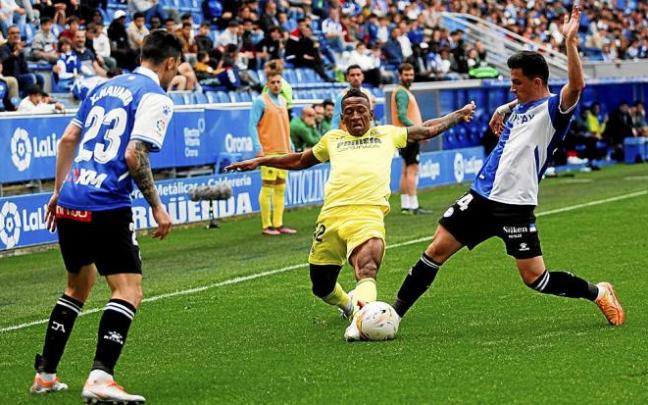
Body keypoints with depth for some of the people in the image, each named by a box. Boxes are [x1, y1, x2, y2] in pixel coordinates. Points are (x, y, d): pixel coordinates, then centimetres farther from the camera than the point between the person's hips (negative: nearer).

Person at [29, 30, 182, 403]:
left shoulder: (105, 88, 18)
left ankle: (45, 375, 24)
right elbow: (134, 155, -15)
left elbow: (68, 139, 19)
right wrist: (157, 207, -8)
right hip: (106, 207, -8)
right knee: (129, 291, -6)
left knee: (78, 287, 23)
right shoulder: (156, 98, -5)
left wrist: (58, 190, 25)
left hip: (69, 202, 8)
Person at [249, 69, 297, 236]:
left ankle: (278, 224, 13)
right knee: (267, 188, -5)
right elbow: (252, 125, -9)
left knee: (280, 189, 8)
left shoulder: (283, 101, 16)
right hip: (269, 152, -7)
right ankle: (267, 226, -1)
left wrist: (290, 146, 19)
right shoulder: (260, 101, -6)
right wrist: (258, 147, -18)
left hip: (283, 151, 7)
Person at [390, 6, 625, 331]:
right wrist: (500, 130, 17)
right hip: (482, 195, 7)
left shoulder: (552, 108, -10)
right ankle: (395, 312, 9)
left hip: (515, 206, -7)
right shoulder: (519, 108, 15)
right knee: (437, 248, 1)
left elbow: (576, 85, -31)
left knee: (534, 277, -7)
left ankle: (598, 293, 15)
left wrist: (570, 42, -37)